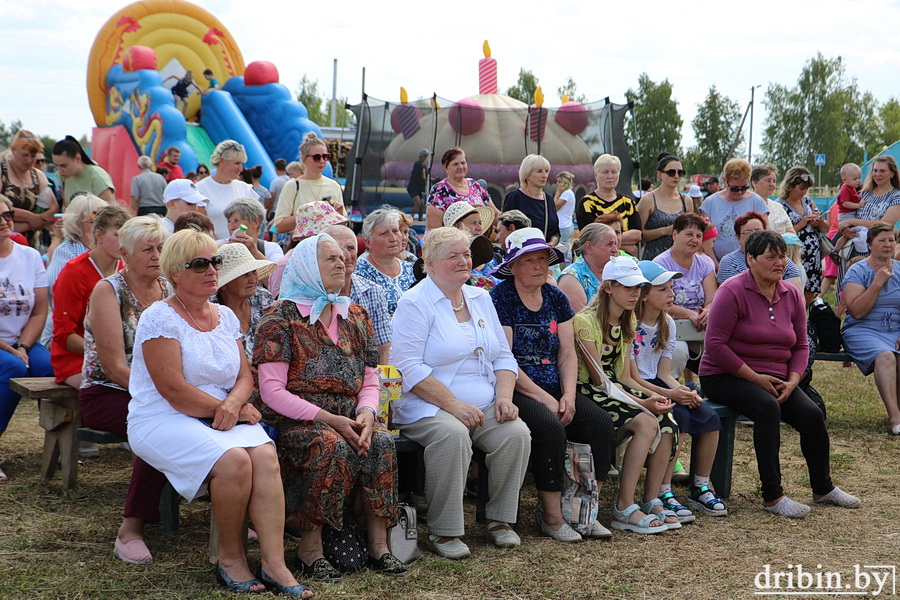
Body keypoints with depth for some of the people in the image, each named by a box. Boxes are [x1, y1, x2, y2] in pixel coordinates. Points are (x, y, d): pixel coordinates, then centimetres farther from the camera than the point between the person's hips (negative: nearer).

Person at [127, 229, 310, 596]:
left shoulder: (225, 316, 14)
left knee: (265, 455, -25)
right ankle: (230, 557, -12)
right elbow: (173, 390, -15)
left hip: (224, 419, 6)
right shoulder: (160, 318, -7)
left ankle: (274, 562, -27)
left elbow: (245, 376, 10)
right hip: (164, 421, -6)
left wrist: (234, 403, -12)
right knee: (234, 460, -32)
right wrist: (221, 408, -10)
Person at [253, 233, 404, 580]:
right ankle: (310, 548, -22)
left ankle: (378, 544, -21)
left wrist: (366, 413, -10)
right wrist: (330, 420, -19)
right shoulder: (281, 318, -3)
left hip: (346, 419, 5)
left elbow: (370, 381, 15)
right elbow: (272, 392, -11)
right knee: (334, 448, -34)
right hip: (293, 421, -5)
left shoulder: (354, 317, 16)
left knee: (381, 443, -25)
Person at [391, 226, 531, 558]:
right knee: (453, 435, -35)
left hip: (486, 406, 6)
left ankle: (499, 519, -3)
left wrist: (504, 396, -2)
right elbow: (409, 368, -14)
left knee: (517, 433, -21)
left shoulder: (480, 298, 17)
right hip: (428, 407, -6)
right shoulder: (415, 303, -4)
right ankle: (443, 531, -23)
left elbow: (503, 357, 18)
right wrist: (454, 405, -21)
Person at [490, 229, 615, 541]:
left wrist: (568, 395, -7)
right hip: (516, 392, -6)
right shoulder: (500, 299, -6)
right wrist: (544, 399, -16)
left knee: (601, 422, -16)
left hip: (555, 390, 7)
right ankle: (551, 515, -18)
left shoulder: (556, 298, 14)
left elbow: (568, 354, 11)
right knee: (550, 427, -32)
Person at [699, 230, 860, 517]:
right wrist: (755, 378, -18)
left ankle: (823, 488, 8)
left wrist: (792, 381, -6)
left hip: (773, 378, 6)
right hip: (726, 376, -6)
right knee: (768, 407, -33)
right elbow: (715, 345, -17)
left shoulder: (792, 295, 7)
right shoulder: (733, 292, -13)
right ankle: (772, 496, -27)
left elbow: (801, 346, 13)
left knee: (812, 414, -15)